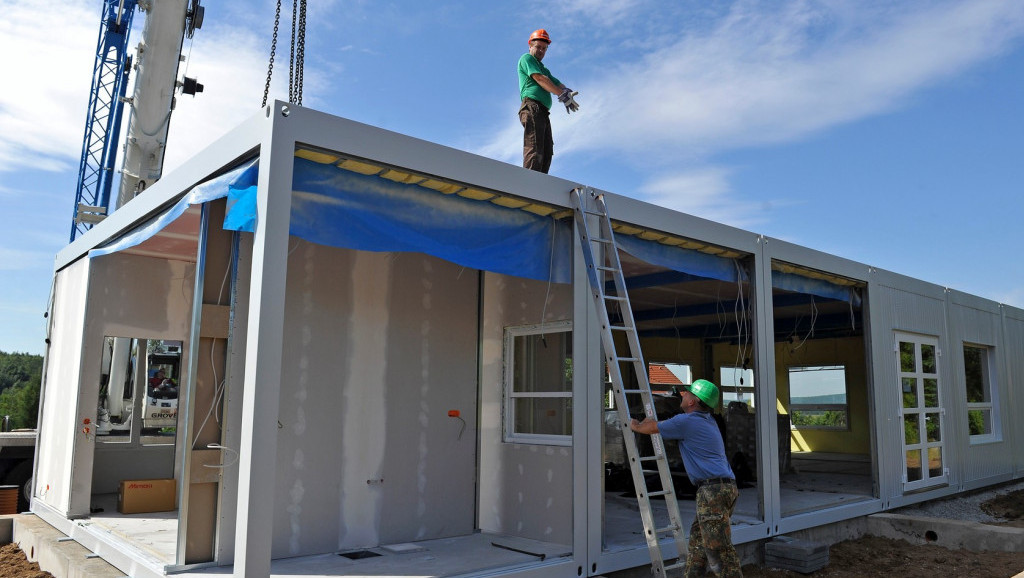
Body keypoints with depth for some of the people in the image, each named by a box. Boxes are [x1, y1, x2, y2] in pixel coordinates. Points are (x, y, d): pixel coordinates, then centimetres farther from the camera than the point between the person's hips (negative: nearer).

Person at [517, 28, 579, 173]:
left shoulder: (544, 69, 34)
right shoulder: (526, 58, 10)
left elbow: (557, 83, 19)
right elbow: (539, 79, -6)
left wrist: (566, 91, -6)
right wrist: (562, 94, -10)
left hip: (543, 112, 9)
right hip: (532, 107, -9)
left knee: (547, 152, -2)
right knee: (534, 150, -21)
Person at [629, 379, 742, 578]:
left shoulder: (686, 421, -8)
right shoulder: (708, 421, 19)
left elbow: (653, 428, 5)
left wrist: (635, 426, 25)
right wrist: (646, 423, 41)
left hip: (713, 490, -10)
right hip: (725, 488, 10)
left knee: (719, 548, -9)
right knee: (697, 538, 16)